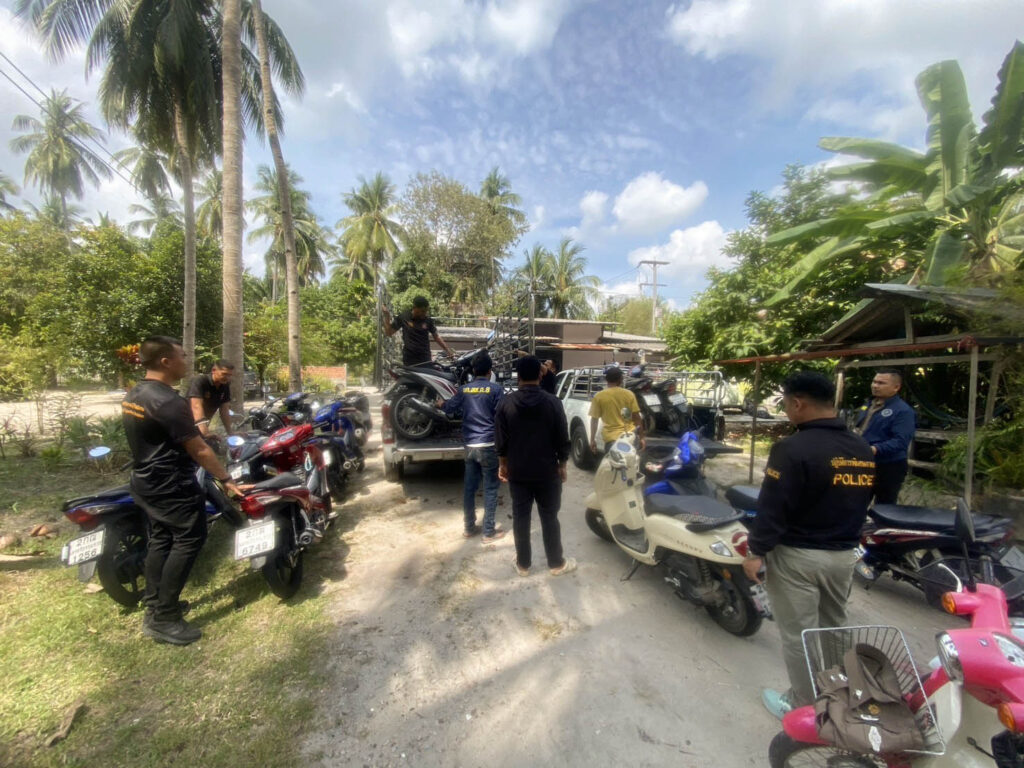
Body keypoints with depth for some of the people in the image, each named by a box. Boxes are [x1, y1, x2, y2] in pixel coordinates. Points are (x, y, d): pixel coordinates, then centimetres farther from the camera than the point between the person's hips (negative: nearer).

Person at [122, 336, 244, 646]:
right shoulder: (169, 402, -24)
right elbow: (199, 450, -23)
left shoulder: (133, 395, 7)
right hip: (172, 487, -10)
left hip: (146, 482, 10)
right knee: (189, 539, -2)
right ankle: (163, 619, 5)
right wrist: (226, 480, -16)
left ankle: (154, 606, 29)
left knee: (160, 540, 18)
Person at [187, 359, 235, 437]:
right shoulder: (199, 381, -24)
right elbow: (197, 407, -36)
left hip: (204, 424, 6)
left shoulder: (225, 386, -5)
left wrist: (230, 433, -12)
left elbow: (224, 411, -5)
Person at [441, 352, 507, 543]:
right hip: (488, 445, -5)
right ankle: (489, 531, 11)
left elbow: (450, 409, 17)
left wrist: (441, 404, 38)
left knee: (469, 487, 13)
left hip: (470, 445, 5)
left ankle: (469, 527, 25)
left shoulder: (464, 389, 5)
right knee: (490, 488, 4)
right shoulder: (495, 389, -8)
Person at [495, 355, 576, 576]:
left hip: (517, 471, 1)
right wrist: (562, 465, 6)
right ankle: (556, 563, 24)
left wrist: (503, 464, 11)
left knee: (520, 518, 12)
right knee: (549, 518, 11)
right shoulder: (552, 402, -10)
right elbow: (562, 438, -6)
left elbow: (500, 439, -2)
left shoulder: (506, 403, -6)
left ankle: (523, 564, 24)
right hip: (547, 471, -1)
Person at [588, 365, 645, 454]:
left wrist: (592, 440, 4)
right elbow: (637, 418, 1)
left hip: (611, 438, -1)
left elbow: (594, 419, -3)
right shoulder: (629, 394, -1)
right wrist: (641, 438, 9)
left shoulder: (598, 396, -4)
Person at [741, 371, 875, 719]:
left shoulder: (793, 449, -23)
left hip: (798, 556, -7)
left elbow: (772, 507, -21)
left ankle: (804, 707, 24)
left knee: (798, 634, 9)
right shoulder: (863, 450, 3)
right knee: (834, 629, 24)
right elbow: (862, 502, 14)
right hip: (844, 555, 8)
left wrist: (757, 551, -13)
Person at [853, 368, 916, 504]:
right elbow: (857, 427, 23)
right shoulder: (868, 404, 12)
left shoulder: (903, 411, -13)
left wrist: (875, 449, -38)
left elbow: (900, 441, -24)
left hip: (888, 468, -7)